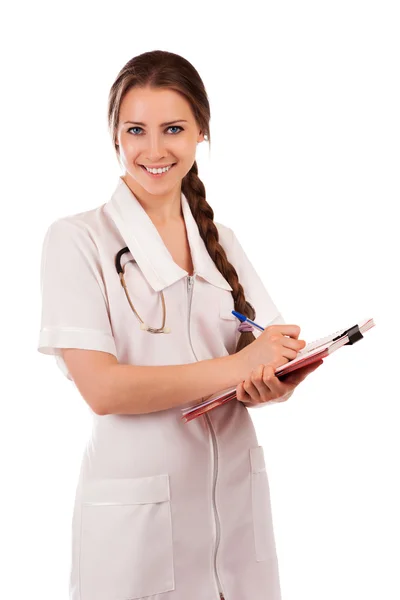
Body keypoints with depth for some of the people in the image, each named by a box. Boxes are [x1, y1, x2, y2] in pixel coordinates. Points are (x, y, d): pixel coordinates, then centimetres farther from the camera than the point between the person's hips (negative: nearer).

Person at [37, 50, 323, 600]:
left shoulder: (221, 243, 9)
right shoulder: (77, 240, -7)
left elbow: (280, 350, 6)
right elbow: (101, 387, -16)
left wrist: (276, 383, -17)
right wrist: (238, 368, -16)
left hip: (237, 499, 5)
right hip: (135, 515, -4)